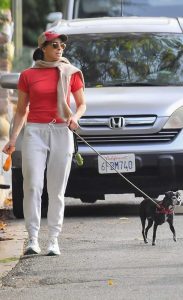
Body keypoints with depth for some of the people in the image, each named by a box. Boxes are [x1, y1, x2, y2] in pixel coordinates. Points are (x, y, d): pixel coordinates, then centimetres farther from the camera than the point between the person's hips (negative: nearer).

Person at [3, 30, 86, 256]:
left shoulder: (71, 73, 8)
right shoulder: (28, 76, 8)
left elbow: (82, 104, 13)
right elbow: (21, 110, 12)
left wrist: (74, 117, -9)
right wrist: (13, 139, 4)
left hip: (61, 133, 0)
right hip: (34, 132, 0)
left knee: (57, 190, -1)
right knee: (32, 186, -11)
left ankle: (53, 241, 3)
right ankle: (33, 239, -9)